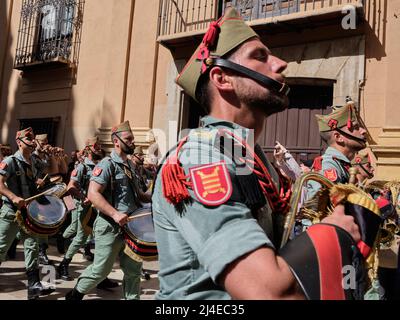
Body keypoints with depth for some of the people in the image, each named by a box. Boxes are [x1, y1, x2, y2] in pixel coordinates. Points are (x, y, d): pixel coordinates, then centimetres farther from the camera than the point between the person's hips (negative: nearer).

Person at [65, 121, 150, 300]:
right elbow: (93, 194, -22)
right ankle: (75, 294, 28)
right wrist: (114, 214, -30)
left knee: (134, 269, 11)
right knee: (101, 270, 5)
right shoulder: (107, 164, -13)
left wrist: (152, 200, 5)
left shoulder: (130, 165, 12)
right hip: (110, 226, -7)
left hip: (130, 225, 7)